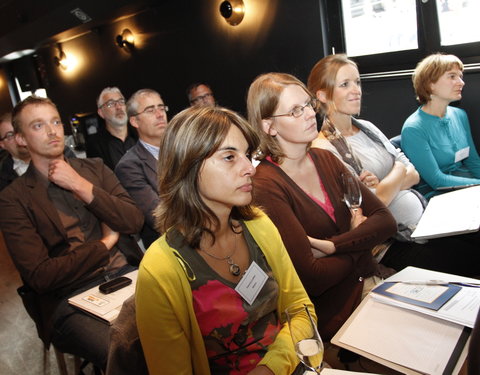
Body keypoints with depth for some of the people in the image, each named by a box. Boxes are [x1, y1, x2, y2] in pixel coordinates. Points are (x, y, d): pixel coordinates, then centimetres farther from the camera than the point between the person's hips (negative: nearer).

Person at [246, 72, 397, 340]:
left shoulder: (325, 159, 7)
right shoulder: (265, 185, -17)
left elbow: (386, 221, 0)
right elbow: (312, 278, -20)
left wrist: (330, 245, -17)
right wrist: (358, 237, -2)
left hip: (370, 281, 6)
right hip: (334, 312, -6)